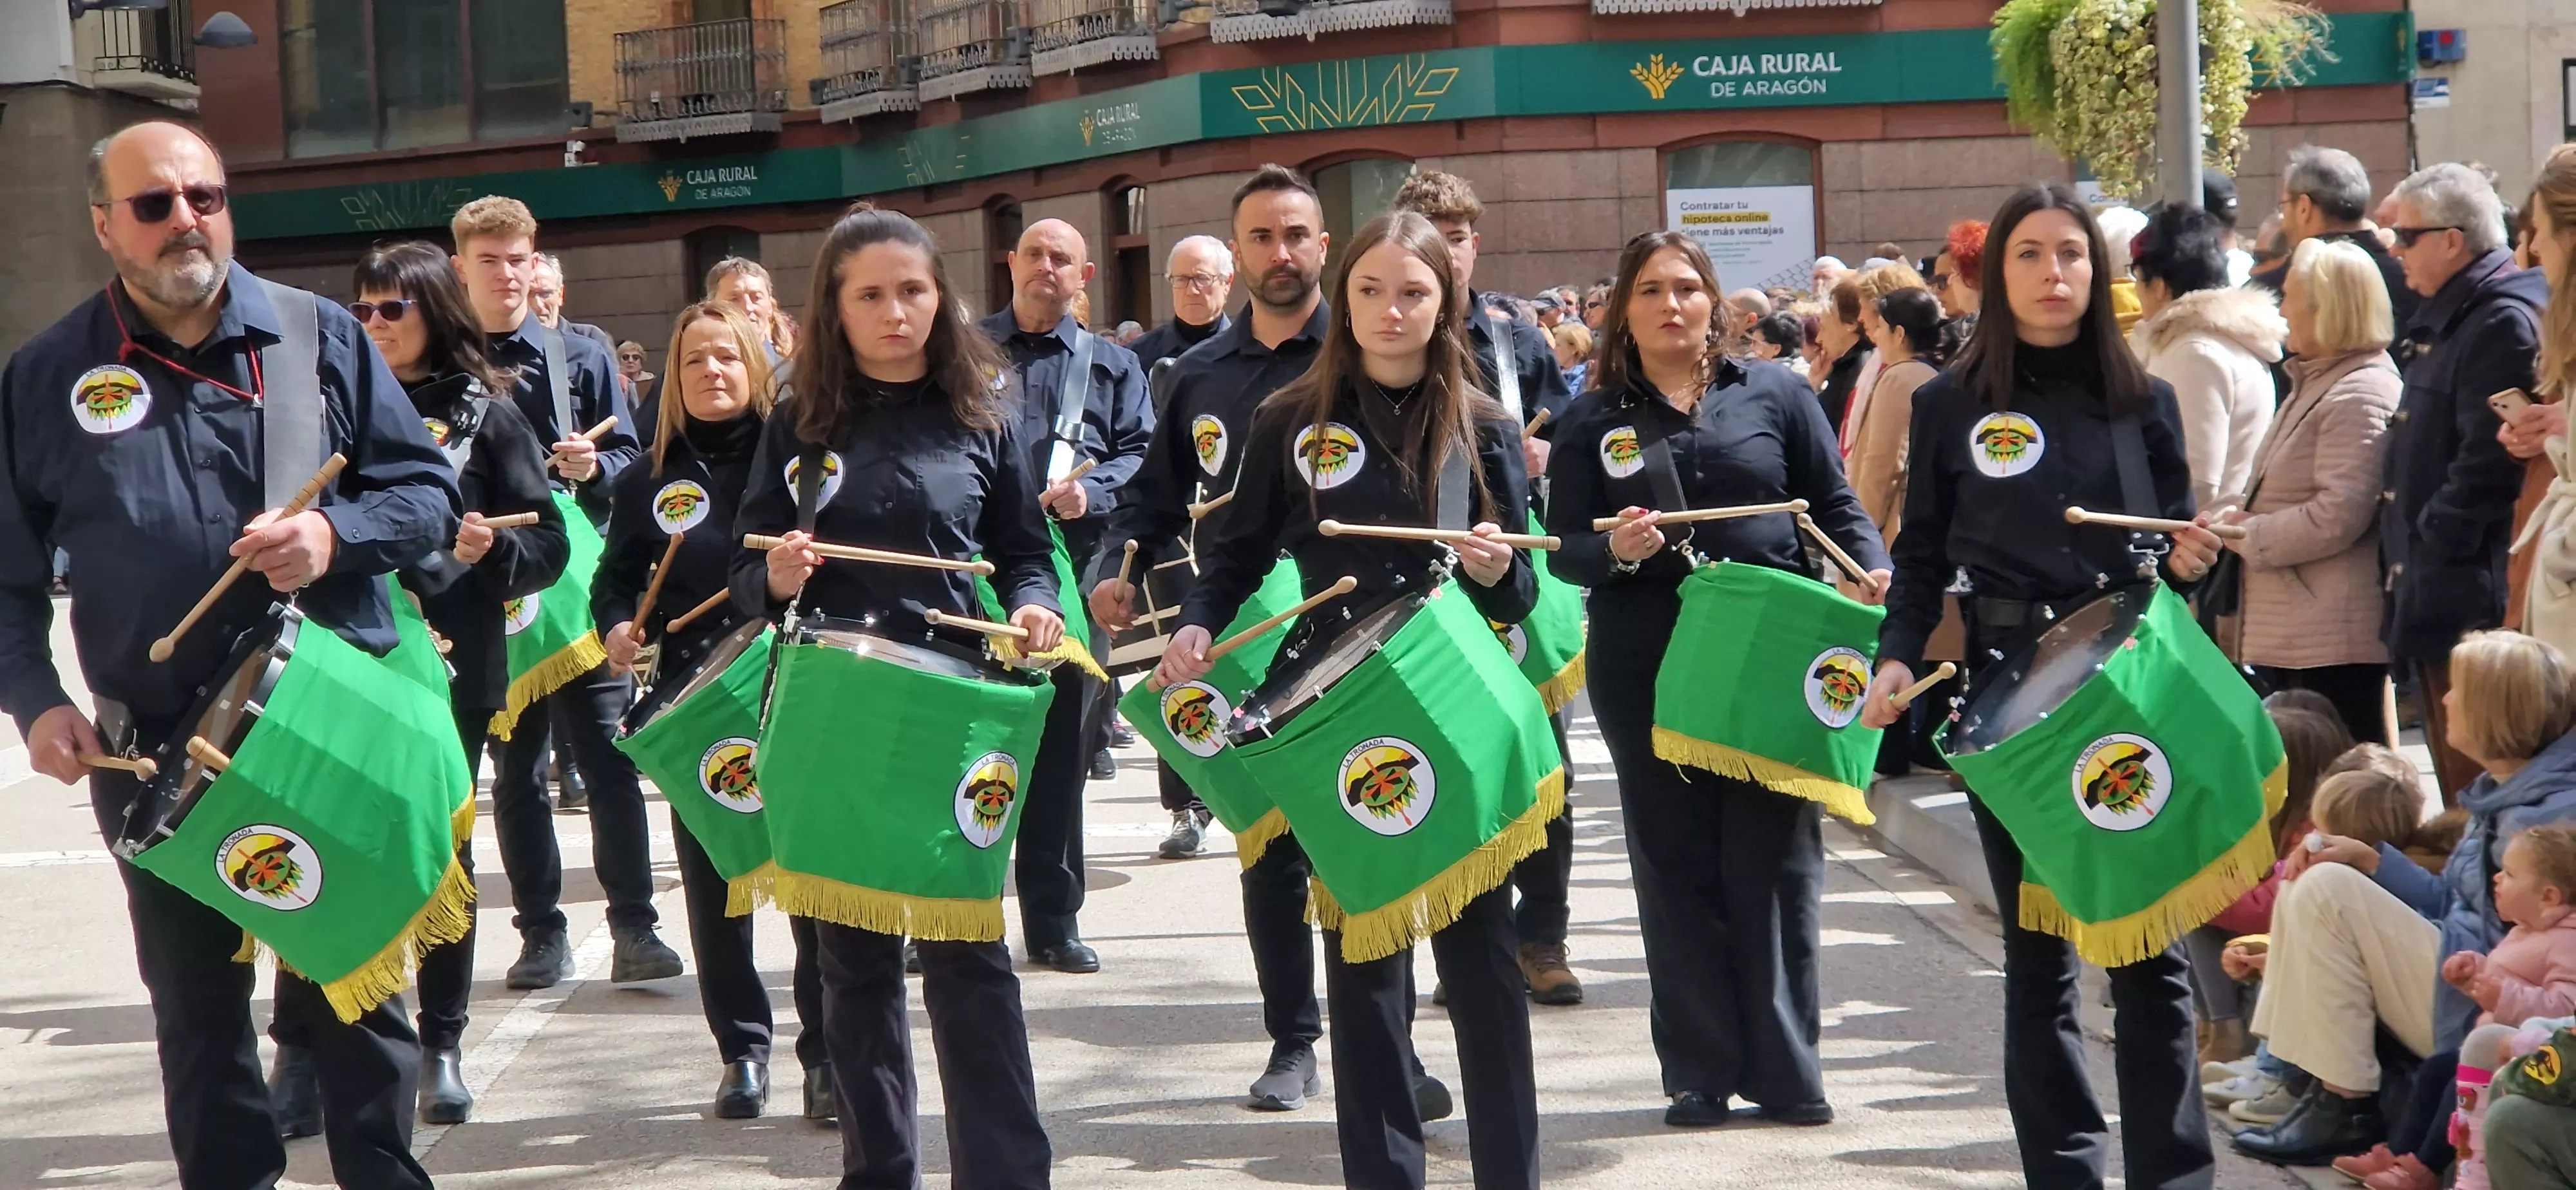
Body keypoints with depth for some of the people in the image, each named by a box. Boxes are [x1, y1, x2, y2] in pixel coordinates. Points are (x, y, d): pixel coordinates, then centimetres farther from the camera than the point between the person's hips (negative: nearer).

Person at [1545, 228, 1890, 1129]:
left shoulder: (1774, 394, 5)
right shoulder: (1595, 419, 5)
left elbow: (1835, 506, 5)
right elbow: (1564, 549, 2)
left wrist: (1874, 574, -13)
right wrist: (1615, 551, -19)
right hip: (1646, 671, 0)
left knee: (1775, 863, 3)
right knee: (1677, 866, 5)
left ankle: (1785, 1068, 11)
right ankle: (1699, 1072, 12)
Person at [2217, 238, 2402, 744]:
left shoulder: (2360, 396, -15)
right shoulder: (2316, 383, 19)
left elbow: (2338, 515, -23)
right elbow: (2272, 481, 25)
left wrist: (2250, 536, -12)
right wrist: (2234, 508, 4)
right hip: (2287, 636, 11)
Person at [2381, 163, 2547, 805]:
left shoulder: (2504, 323, -14)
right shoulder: (2448, 322, 18)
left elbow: (2486, 466, -21)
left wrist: (2430, 557, -18)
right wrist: (2407, 571, 16)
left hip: (2468, 601, -10)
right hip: (2433, 601, 10)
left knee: (2476, 782, -7)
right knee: (2461, 790, 15)